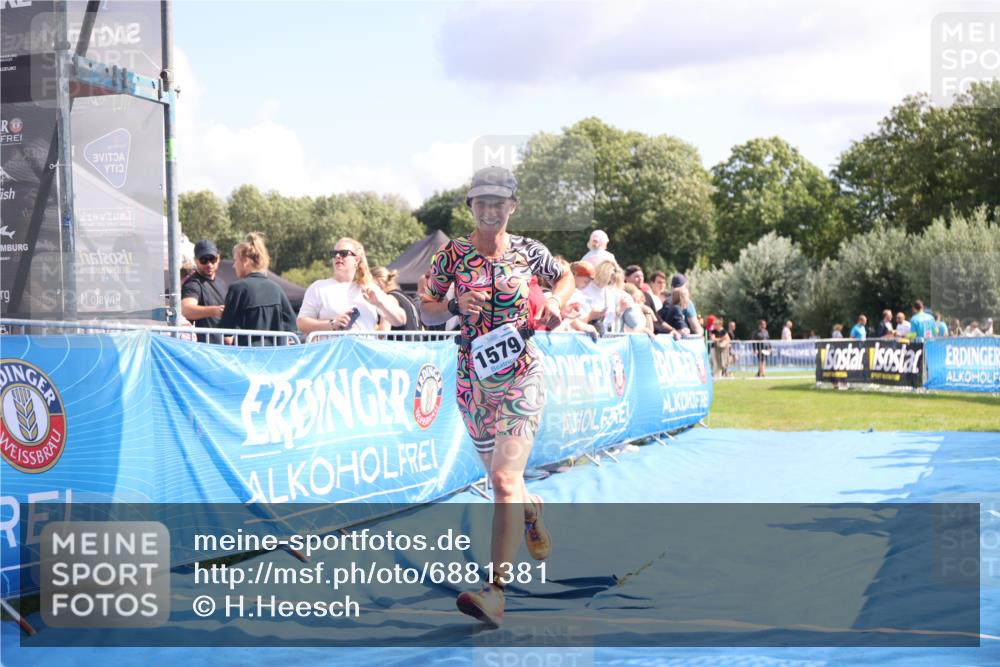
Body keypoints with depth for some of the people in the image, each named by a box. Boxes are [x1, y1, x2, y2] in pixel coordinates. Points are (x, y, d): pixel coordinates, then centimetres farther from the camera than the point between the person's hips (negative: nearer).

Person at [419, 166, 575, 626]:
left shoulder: (529, 251, -1)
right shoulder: (453, 254, 0)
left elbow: (565, 277, 18)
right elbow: (426, 312, 5)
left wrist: (555, 302, -2)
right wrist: (455, 305, -15)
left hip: (520, 377, -3)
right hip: (473, 378, 3)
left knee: (505, 479, -16)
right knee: (500, 477, 16)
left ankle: (496, 592, -19)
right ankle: (531, 510, 54)